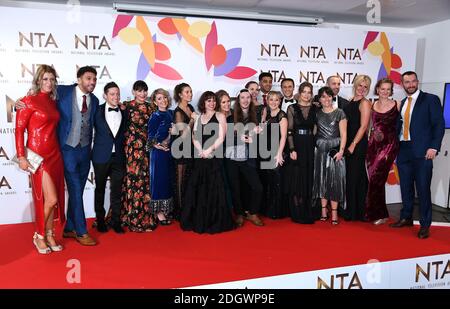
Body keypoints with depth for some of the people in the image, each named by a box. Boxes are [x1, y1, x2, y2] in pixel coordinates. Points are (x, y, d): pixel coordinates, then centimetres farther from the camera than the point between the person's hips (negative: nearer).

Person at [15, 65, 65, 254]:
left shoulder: (53, 102, 10)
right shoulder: (29, 101, -7)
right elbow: (19, 130, -8)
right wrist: (21, 156, -12)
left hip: (55, 154, 6)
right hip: (38, 155, -6)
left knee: (54, 199, 10)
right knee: (51, 199, -8)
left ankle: (49, 235, 25)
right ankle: (38, 236, 15)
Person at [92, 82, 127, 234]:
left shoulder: (124, 112, 5)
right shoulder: (98, 111, -3)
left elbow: (125, 133, 10)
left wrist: (123, 150, 4)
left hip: (118, 157, 2)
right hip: (101, 156, -2)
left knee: (117, 190, 5)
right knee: (100, 189, 11)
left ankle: (115, 221, 17)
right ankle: (100, 220, 25)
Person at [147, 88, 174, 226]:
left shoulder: (170, 113, 10)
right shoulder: (155, 116, -7)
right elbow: (150, 136, -8)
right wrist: (157, 145, -23)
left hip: (170, 151, 7)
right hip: (159, 152, -6)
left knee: (169, 180, 12)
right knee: (159, 180, -2)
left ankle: (166, 210, 24)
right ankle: (158, 212, 7)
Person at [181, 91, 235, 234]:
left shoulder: (220, 116, 4)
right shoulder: (198, 118, 16)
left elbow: (221, 137, -5)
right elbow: (194, 137, 8)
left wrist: (209, 150, -16)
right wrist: (201, 151, -9)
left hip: (215, 157, -4)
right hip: (200, 157, 4)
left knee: (214, 188, -3)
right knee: (198, 188, 4)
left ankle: (215, 222, 7)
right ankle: (198, 221, 14)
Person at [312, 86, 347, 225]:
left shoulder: (339, 113, 2)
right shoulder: (317, 113, 10)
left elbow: (343, 134, -3)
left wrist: (341, 150, -12)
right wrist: (314, 146, -3)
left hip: (335, 149, -2)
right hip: (320, 150, 3)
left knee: (335, 179, -3)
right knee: (321, 179, 5)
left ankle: (334, 212, 2)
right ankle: (323, 209, 14)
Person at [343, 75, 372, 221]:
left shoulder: (364, 103, -7)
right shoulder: (350, 102, 14)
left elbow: (363, 126, -13)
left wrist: (353, 145, -16)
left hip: (358, 145, -7)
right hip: (348, 144, 7)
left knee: (355, 177, -1)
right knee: (349, 176, 11)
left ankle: (357, 213, 11)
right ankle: (350, 210, 21)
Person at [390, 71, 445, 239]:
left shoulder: (430, 99, 0)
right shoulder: (402, 103, 17)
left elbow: (439, 124, -4)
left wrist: (434, 147, -13)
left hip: (422, 152, -5)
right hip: (403, 151, 5)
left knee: (423, 188, -2)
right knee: (405, 187, 12)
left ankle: (425, 225, 9)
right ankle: (406, 218, 26)